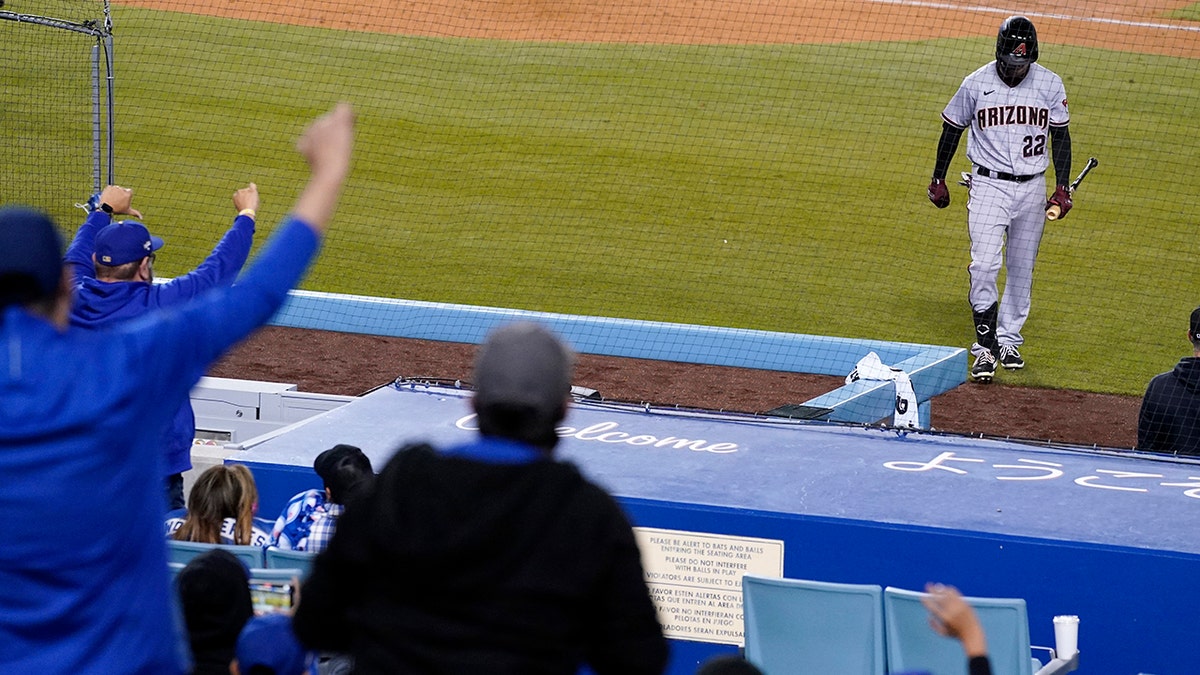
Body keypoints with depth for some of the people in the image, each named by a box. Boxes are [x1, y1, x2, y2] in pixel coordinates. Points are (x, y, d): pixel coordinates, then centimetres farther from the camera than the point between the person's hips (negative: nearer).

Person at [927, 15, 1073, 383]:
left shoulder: (1049, 84, -3)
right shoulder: (976, 84, -7)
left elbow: (1060, 136, 6)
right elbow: (952, 128, 6)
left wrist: (1062, 188, 0)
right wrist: (938, 180, 10)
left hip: (1032, 187, 2)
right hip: (989, 186, -2)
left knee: (1022, 270, 10)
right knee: (984, 266, -14)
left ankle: (1009, 340, 25)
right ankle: (985, 349, -11)